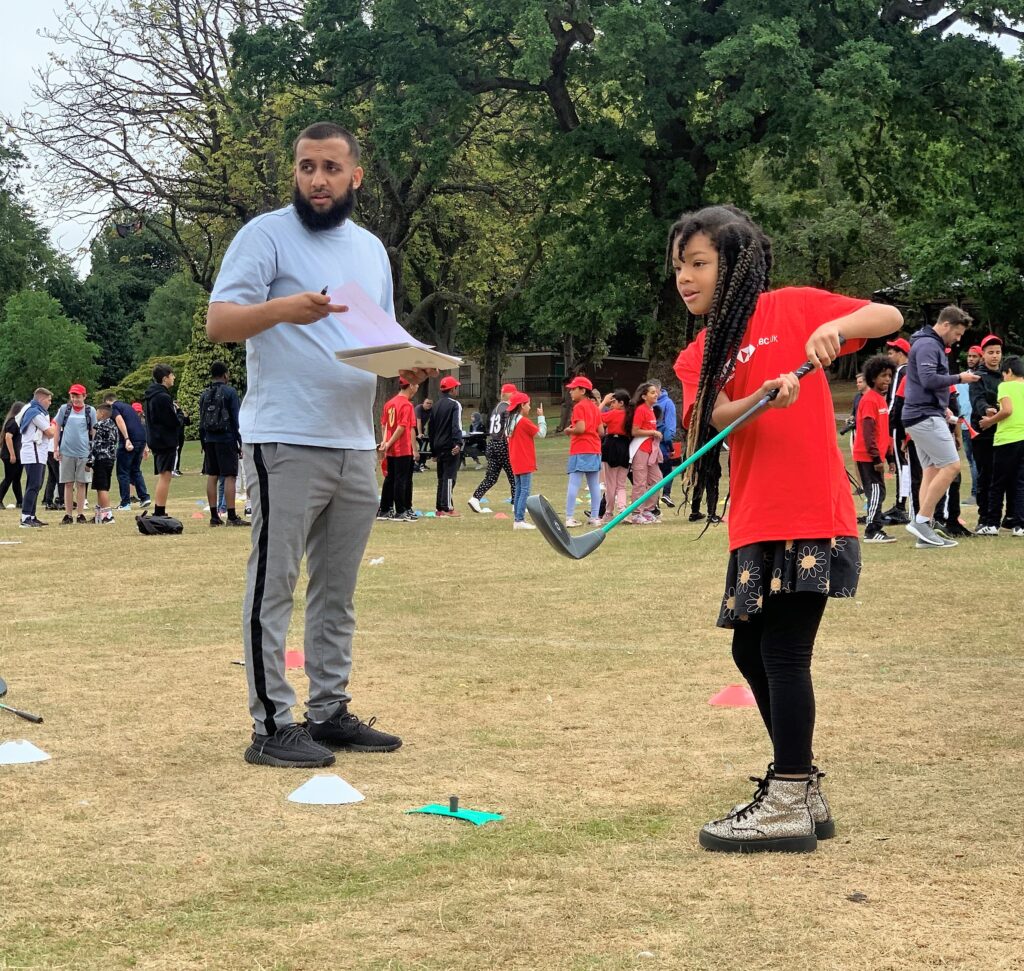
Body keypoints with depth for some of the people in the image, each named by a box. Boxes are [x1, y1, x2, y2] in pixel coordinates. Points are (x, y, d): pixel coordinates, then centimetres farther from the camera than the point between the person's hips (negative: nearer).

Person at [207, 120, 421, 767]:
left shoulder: (371, 248, 16)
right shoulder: (267, 235, -4)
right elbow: (218, 322, -14)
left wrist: (410, 365, -1)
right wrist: (280, 308, -33)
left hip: (356, 447, 7)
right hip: (286, 445, -7)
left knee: (338, 591, 12)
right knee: (274, 587, -5)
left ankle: (330, 711, 19)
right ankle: (272, 726, -2)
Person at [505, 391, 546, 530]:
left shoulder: (510, 421, 10)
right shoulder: (524, 421, -15)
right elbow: (541, 433, -11)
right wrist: (541, 417, -3)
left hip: (515, 461, 9)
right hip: (525, 462, -9)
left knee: (519, 490, 12)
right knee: (525, 491, -7)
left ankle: (517, 519, 13)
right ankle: (520, 520, -11)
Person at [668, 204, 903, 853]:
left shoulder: (792, 308, 0)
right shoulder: (703, 354, 13)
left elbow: (890, 317, -5)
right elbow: (720, 417, -5)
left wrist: (836, 326, -24)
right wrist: (766, 395, -25)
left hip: (809, 514, -7)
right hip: (755, 522, 7)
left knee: (783, 650, -8)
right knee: (752, 651, 11)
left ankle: (787, 807, -1)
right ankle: (804, 791, 23)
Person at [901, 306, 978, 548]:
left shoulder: (933, 345, 20)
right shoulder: (927, 345, -12)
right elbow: (929, 379, -24)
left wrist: (943, 407, 11)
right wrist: (959, 378, -13)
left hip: (925, 415, 11)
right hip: (926, 416, -11)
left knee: (931, 471, 8)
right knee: (951, 466, -12)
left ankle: (925, 530, 6)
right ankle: (921, 521, -12)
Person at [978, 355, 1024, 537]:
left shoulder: (1005, 386, -3)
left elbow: (1007, 410, -16)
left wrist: (990, 421, -2)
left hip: (1007, 439, -4)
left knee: (998, 484, 5)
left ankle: (992, 524, 7)